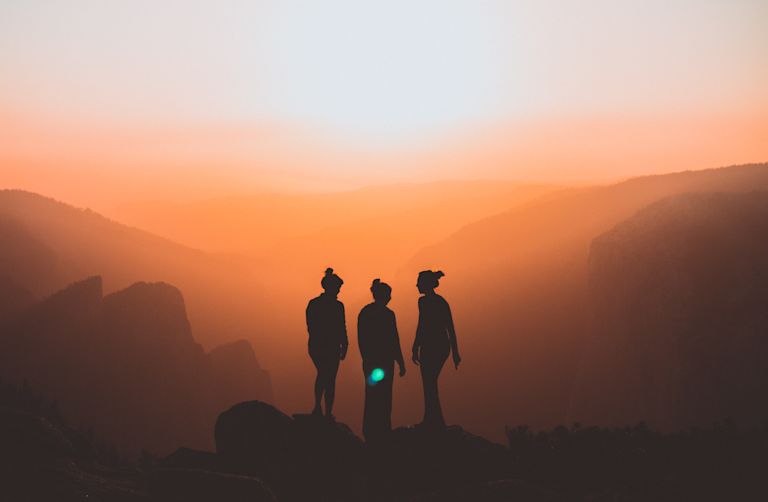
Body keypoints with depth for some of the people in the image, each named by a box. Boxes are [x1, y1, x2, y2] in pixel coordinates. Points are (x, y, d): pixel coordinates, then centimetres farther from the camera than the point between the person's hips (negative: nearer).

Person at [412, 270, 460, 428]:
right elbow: (451, 328, 12)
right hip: (444, 346, 8)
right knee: (430, 384, 18)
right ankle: (429, 421, 23)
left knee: (429, 385, -1)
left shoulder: (424, 301, -11)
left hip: (431, 346, -8)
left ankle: (438, 423, -3)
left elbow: (421, 326, -18)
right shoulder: (442, 301, 13)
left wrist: (415, 349, -14)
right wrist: (455, 352, 15)